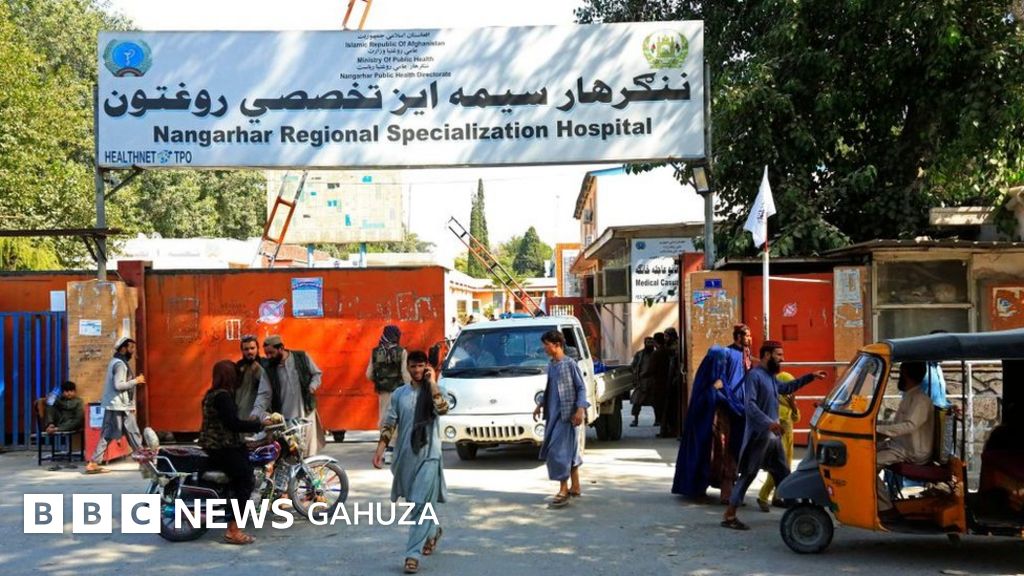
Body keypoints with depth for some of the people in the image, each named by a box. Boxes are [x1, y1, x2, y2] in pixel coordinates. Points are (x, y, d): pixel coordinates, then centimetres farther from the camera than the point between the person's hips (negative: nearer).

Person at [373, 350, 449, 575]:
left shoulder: (435, 390, -1)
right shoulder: (399, 394, 7)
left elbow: (442, 409, -22)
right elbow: (389, 424, 6)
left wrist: (432, 382, -17)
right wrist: (380, 450, -2)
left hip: (428, 455, -4)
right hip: (405, 455, 4)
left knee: (421, 505, -11)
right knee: (415, 503, 18)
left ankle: (413, 554, -10)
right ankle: (434, 530, 45)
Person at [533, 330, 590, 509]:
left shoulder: (570, 364, -10)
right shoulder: (551, 365, 12)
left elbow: (581, 388, -10)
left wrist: (580, 409, -19)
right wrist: (540, 405, 19)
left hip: (567, 414, -7)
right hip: (553, 414, 7)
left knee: (559, 451, -11)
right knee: (569, 451, 13)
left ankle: (564, 490, -6)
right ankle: (575, 487, 22)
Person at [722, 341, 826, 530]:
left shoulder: (771, 376, 15)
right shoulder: (754, 375, -15)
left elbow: (786, 387, 35)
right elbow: (749, 404, -24)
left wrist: (810, 377, 30)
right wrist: (768, 422, -32)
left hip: (773, 435, 9)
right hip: (759, 435, -9)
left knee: (782, 473, 16)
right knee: (748, 475, -7)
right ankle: (729, 516, -4)